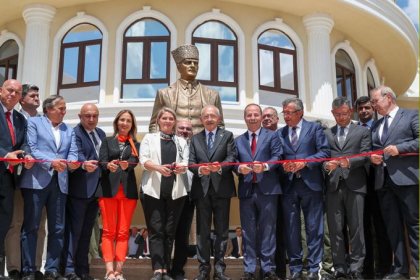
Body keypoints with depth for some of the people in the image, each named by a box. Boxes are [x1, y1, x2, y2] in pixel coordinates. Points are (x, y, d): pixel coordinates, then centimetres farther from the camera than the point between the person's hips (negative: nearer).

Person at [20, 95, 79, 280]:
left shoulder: (69, 130, 20)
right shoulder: (33, 123, 5)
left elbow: (73, 152, 9)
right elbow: (31, 149, -7)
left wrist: (72, 162, -15)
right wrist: (51, 162, -19)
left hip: (59, 183, 5)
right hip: (36, 181, -5)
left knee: (57, 229, 4)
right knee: (31, 227, -1)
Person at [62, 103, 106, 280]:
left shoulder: (101, 133, 14)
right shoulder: (75, 133, -10)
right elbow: (77, 155, -26)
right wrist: (85, 164, -45)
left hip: (96, 189, 7)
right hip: (79, 189, -7)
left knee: (87, 231, 12)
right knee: (74, 230, -4)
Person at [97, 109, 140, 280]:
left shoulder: (135, 145, 12)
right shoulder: (107, 141, 11)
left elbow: (135, 161, -5)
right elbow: (101, 161, -1)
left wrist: (126, 164, -29)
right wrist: (108, 165, -25)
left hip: (128, 190, 1)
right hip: (108, 189, -1)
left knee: (123, 232, 1)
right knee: (108, 231, -2)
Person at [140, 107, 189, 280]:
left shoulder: (182, 142, 18)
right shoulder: (149, 138, 12)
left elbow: (185, 163, 6)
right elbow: (143, 160, -2)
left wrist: (181, 167, -19)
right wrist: (158, 167, -22)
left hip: (175, 191, 2)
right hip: (153, 189, -2)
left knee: (169, 231, 3)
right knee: (156, 230, -6)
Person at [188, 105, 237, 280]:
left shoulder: (227, 136, 7)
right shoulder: (195, 138, 14)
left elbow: (232, 157, -6)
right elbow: (191, 162, 4)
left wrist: (220, 166, -26)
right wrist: (199, 169, -18)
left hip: (221, 188, -2)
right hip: (202, 189, 2)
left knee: (221, 230, 3)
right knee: (202, 230, 5)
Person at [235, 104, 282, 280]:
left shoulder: (272, 136, 9)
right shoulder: (238, 141, 18)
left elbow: (277, 156, -4)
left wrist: (265, 166, -22)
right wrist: (239, 168, -13)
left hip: (267, 188, -2)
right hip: (246, 189, 3)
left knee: (268, 229, 1)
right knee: (248, 231, 5)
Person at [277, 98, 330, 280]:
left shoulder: (314, 128, 4)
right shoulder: (280, 133, 13)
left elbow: (325, 152, -3)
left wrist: (305, 162, -13)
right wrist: (283, 166, -9)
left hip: (310, 183, -3)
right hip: (288, 185, 3)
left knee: (314, 228, 1)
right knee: (291, 229, 6)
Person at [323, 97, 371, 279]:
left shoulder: (363, 131, 12)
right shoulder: (326, 134, 19)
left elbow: (365, 155, 0)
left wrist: (350, 161, -18)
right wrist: (326, 165, -13)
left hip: (355, 185, -2)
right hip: (333, 185, 2)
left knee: (356, 228, -2)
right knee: (335, 230, 2)